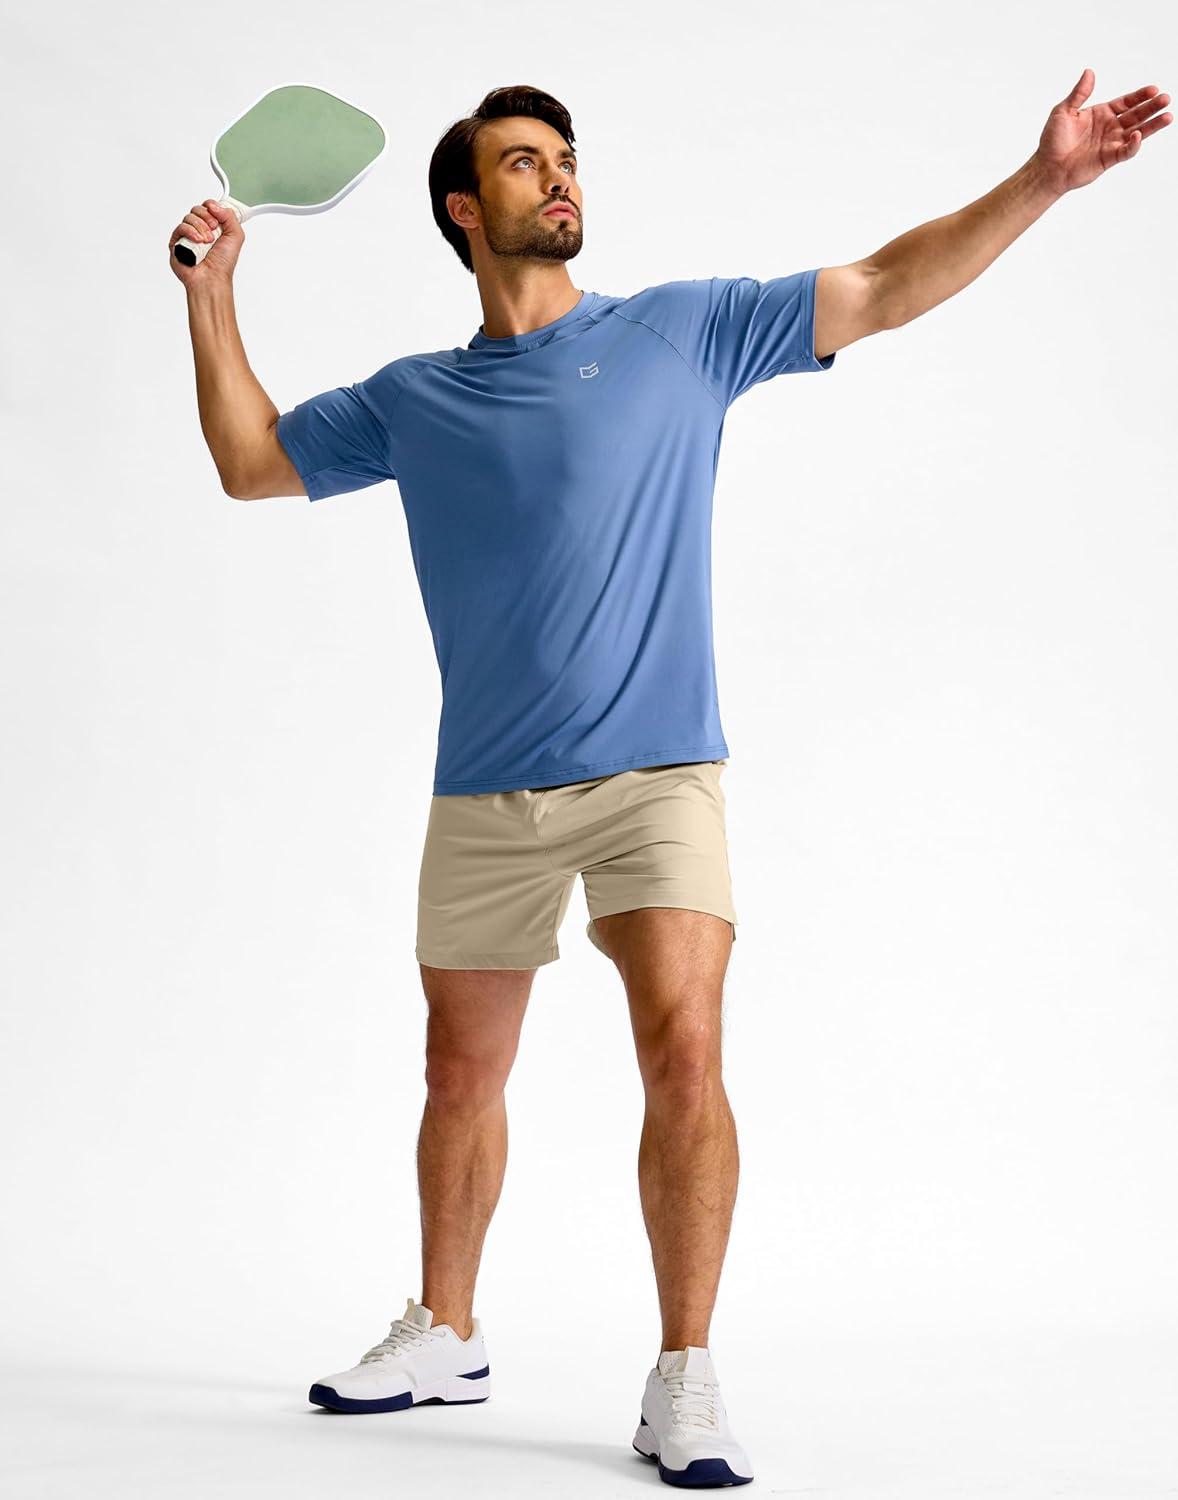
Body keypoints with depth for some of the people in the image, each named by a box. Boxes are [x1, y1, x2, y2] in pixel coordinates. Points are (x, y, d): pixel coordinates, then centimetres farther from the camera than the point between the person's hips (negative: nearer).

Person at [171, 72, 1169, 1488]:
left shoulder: (683, 330, 5)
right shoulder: (413, 399, 11)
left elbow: (887, 287, 5)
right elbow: (251, 462, 18)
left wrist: (1042, 178, -2)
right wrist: (211, 297, 9)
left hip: (655, 774, -3)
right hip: (483, 796, 3)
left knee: (683, 1054, -17)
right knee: (460, 1073, 12)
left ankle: (685, 1380, -6)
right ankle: (443, 1334, 31)